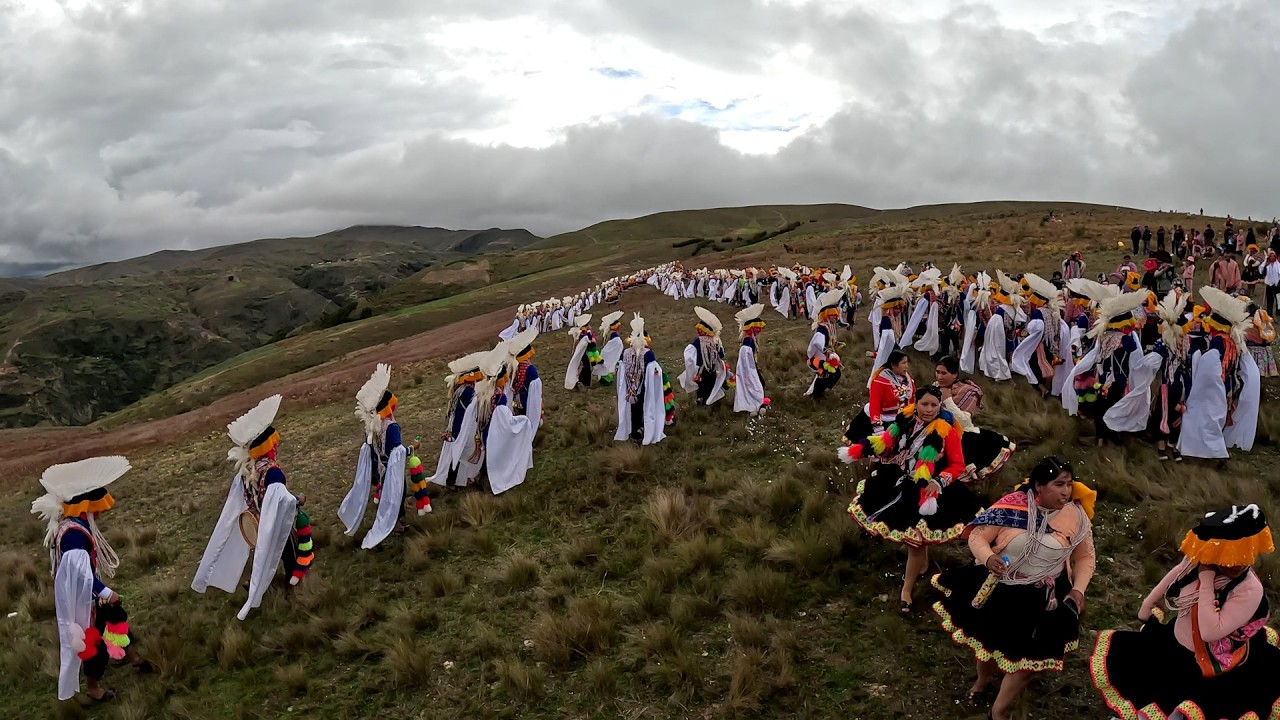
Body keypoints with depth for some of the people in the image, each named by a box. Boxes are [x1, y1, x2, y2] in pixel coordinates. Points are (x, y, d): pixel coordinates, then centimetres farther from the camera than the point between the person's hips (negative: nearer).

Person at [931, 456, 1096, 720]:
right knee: (986, 637, 21)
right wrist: (988, 558, -37)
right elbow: (977, 536, -17)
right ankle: (984, 677, 58)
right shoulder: (1012, 505, -21)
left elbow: (1085, 557, 1)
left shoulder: (1077, 516, -14)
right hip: (997, 587, -1)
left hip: (1042, 599, 1)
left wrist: (1078, 589, -13)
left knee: (1030, 656, 9)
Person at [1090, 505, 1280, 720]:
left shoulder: (1250, 590, -27)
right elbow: (1176, 575, 11)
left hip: (1204, 667, -5)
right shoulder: (1198, 559, -14)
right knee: (1115, 657, 5)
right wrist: (1147, 604, 24)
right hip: (1173, 644, 6)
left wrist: (1206, 581, -32)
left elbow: (1210, 632, -35)